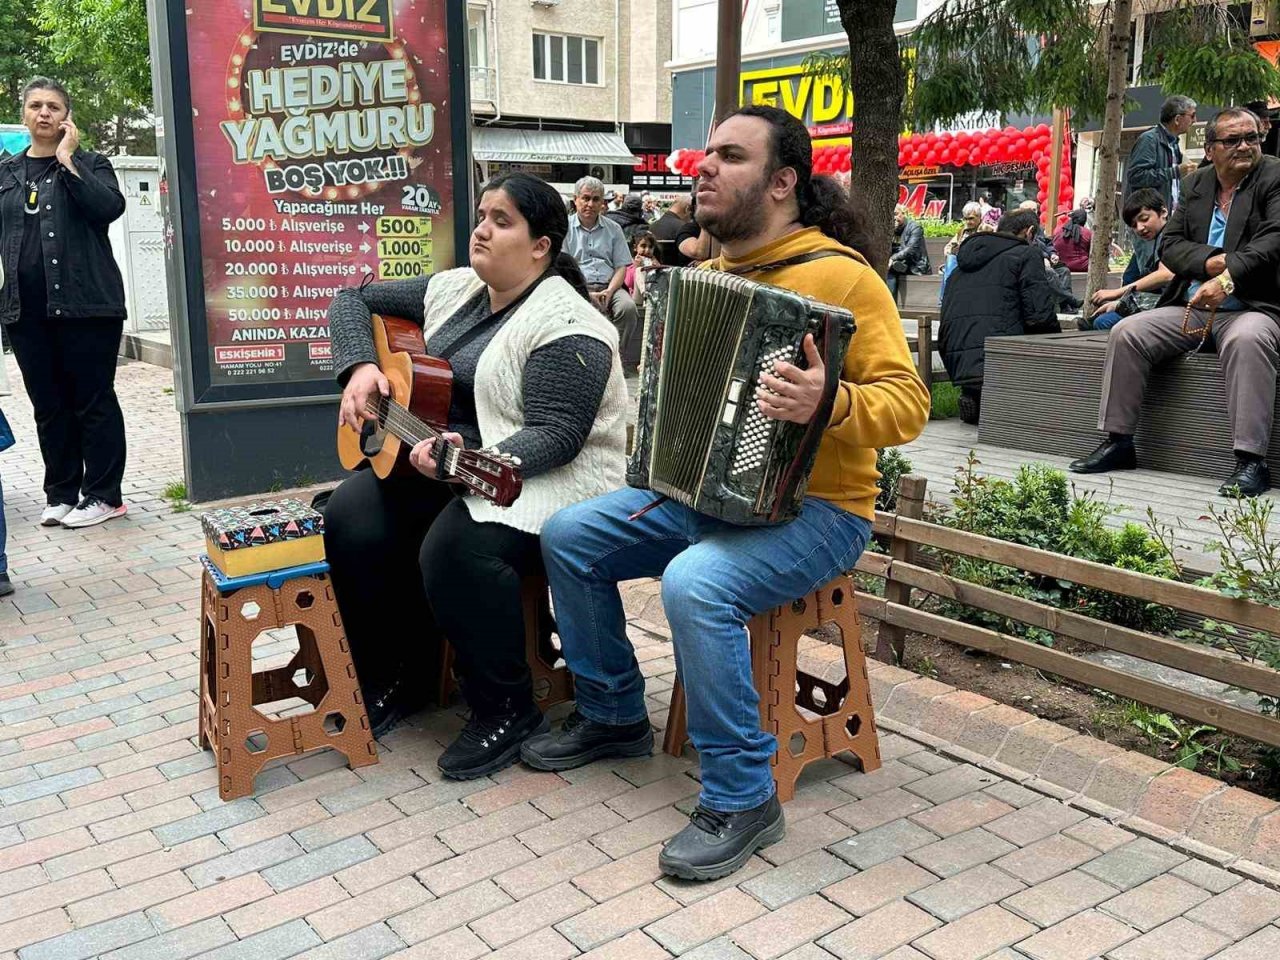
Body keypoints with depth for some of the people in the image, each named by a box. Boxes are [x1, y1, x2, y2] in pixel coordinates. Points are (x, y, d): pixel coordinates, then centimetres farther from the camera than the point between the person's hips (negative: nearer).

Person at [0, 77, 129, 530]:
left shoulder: (90, 164, 5)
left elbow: (110, 207, -15)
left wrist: (68, 159, -10)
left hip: (85, 303, -4)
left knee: (93, 401, 0)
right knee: (49, 406, 9)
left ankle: (103, 495, 7)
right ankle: (61, 493, 18)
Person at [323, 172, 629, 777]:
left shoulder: (564, 325, -15)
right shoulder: (451, 290, 10)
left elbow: (555, 436, -23)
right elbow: (354, 300, 19)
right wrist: (359, 366, 1)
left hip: (547, 479, -7)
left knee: (454, 546, -34)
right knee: (351, 518, -16)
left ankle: (506, 710, -12)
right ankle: (395, 678, 3)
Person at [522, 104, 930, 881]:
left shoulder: (839, 274, -14)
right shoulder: (708, 273, 11)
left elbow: (908, 403, -20)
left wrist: (830, 404, -38)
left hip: (812, 507, -8)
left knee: (694, 584, -34)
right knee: (568, 537, 0)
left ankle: (743, 799, -15)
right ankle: (614, 715, 18)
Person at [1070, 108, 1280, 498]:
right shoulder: (1195, 184, 14)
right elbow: (1170, 244, 7)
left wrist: (1228, 278, -29)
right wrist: (1211, 262, -13)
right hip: (1191, 308, 5)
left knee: (1247, 340, -37)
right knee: (1126, 332, -15)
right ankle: (1118, 441, -8)